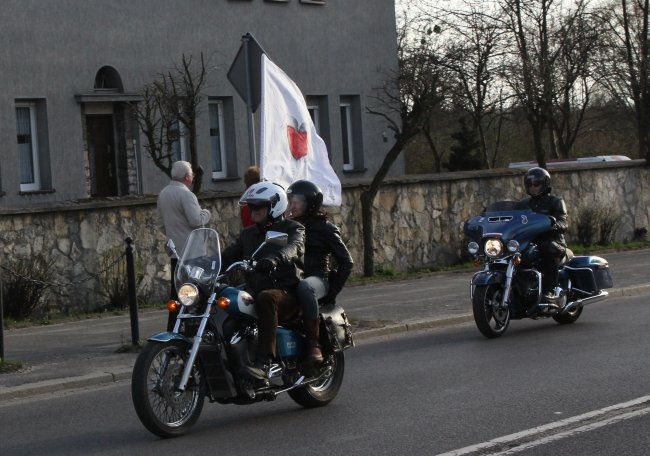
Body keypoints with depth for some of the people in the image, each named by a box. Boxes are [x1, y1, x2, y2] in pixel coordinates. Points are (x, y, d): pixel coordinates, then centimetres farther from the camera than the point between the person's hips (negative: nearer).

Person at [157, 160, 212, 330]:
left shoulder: (163, 194, 13)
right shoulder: (185, 195, -14)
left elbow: (162, 221, 20)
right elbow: (196, 220, -21)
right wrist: (206, 213, -2)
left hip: (175, 250, 8)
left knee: (176, 290, 10)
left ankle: (172, 327, 11)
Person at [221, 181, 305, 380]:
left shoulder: (293, 229, 3)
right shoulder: (248, 234, 24)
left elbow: (294, 247, -20)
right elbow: (229, 255, 16)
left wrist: (275, 258, -42)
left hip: (286, 292, -6)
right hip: (255, 291, 6)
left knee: (266, 298, -39)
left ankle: (264, 363, -48)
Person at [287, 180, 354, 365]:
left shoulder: (325, 228, 5)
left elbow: (346, 262, 4)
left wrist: (332, 291, -5)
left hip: (317, 278, -5)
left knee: (304, 287, -41)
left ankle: (314, 344, -37)